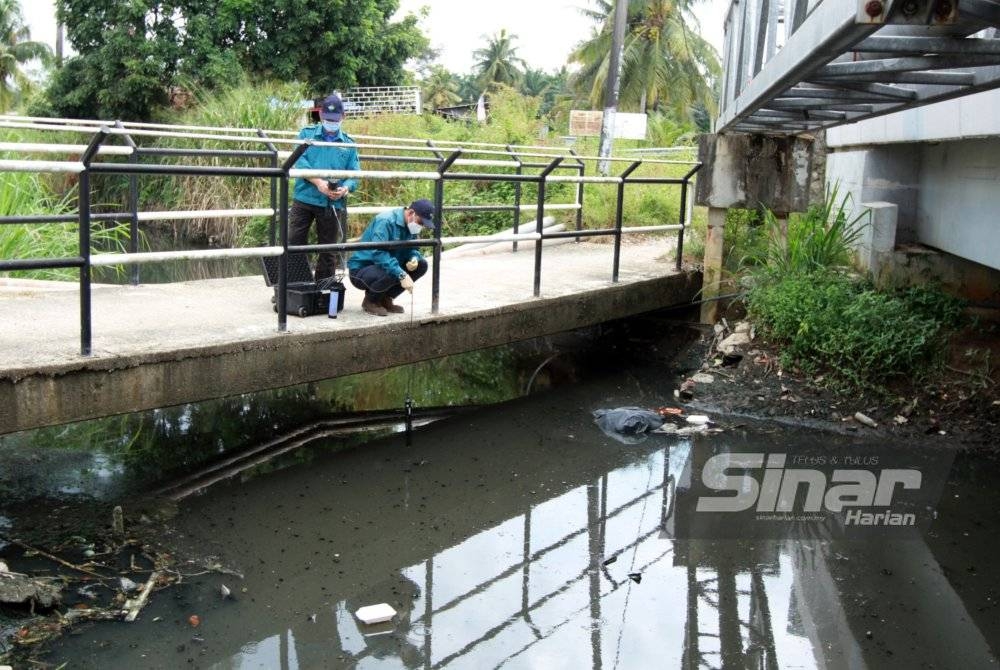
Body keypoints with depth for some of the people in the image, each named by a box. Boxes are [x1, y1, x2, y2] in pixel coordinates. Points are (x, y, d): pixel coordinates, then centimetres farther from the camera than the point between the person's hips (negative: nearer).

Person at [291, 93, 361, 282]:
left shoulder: (348, 143, 10)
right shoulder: (307, 134, 7)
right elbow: (299, 161, -8)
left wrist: (346, 188, -20)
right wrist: (318, 182, -23)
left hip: (333, 204, 2)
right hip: (304, 199, -1)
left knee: (328, 251, 9)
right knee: (294, 243, -3)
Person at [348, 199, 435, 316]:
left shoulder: (411, 225, 0)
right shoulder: (386, 221, -25)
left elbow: (412, 249, 10)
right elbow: (377, 252, -36)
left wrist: (414, 258, -17)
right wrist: (401, 275, -42)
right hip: (361, 269, -8)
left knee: (421, 265, -5)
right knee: (390, 274, -36)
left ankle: (385, 299, 7)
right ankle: (370, 301, -4)